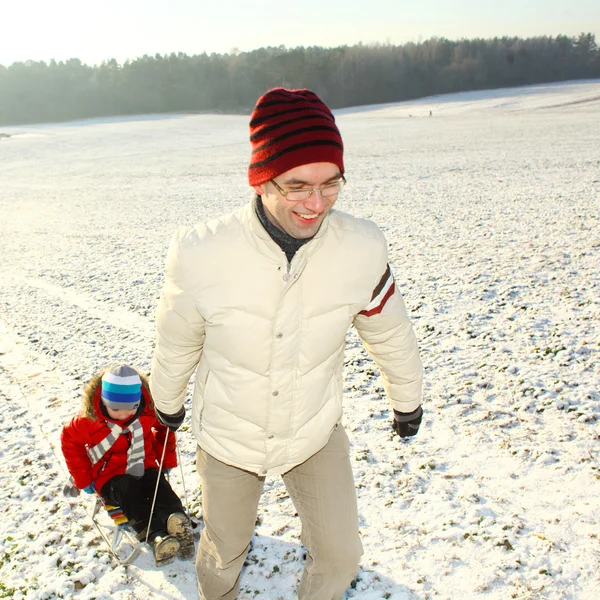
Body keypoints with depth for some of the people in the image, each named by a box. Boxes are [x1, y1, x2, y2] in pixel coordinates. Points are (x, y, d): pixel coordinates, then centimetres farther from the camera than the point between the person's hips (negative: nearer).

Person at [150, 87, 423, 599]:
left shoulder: (361, 248, -24)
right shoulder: (201, 254, -29)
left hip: (317, 433, 1)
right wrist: (167, 403, 10)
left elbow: (390, 332, -4)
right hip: (228, 437, 0)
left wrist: (407, 401, 11)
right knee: (225, 552, 24)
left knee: (340, 556, 12)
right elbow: (177, 342, -8)